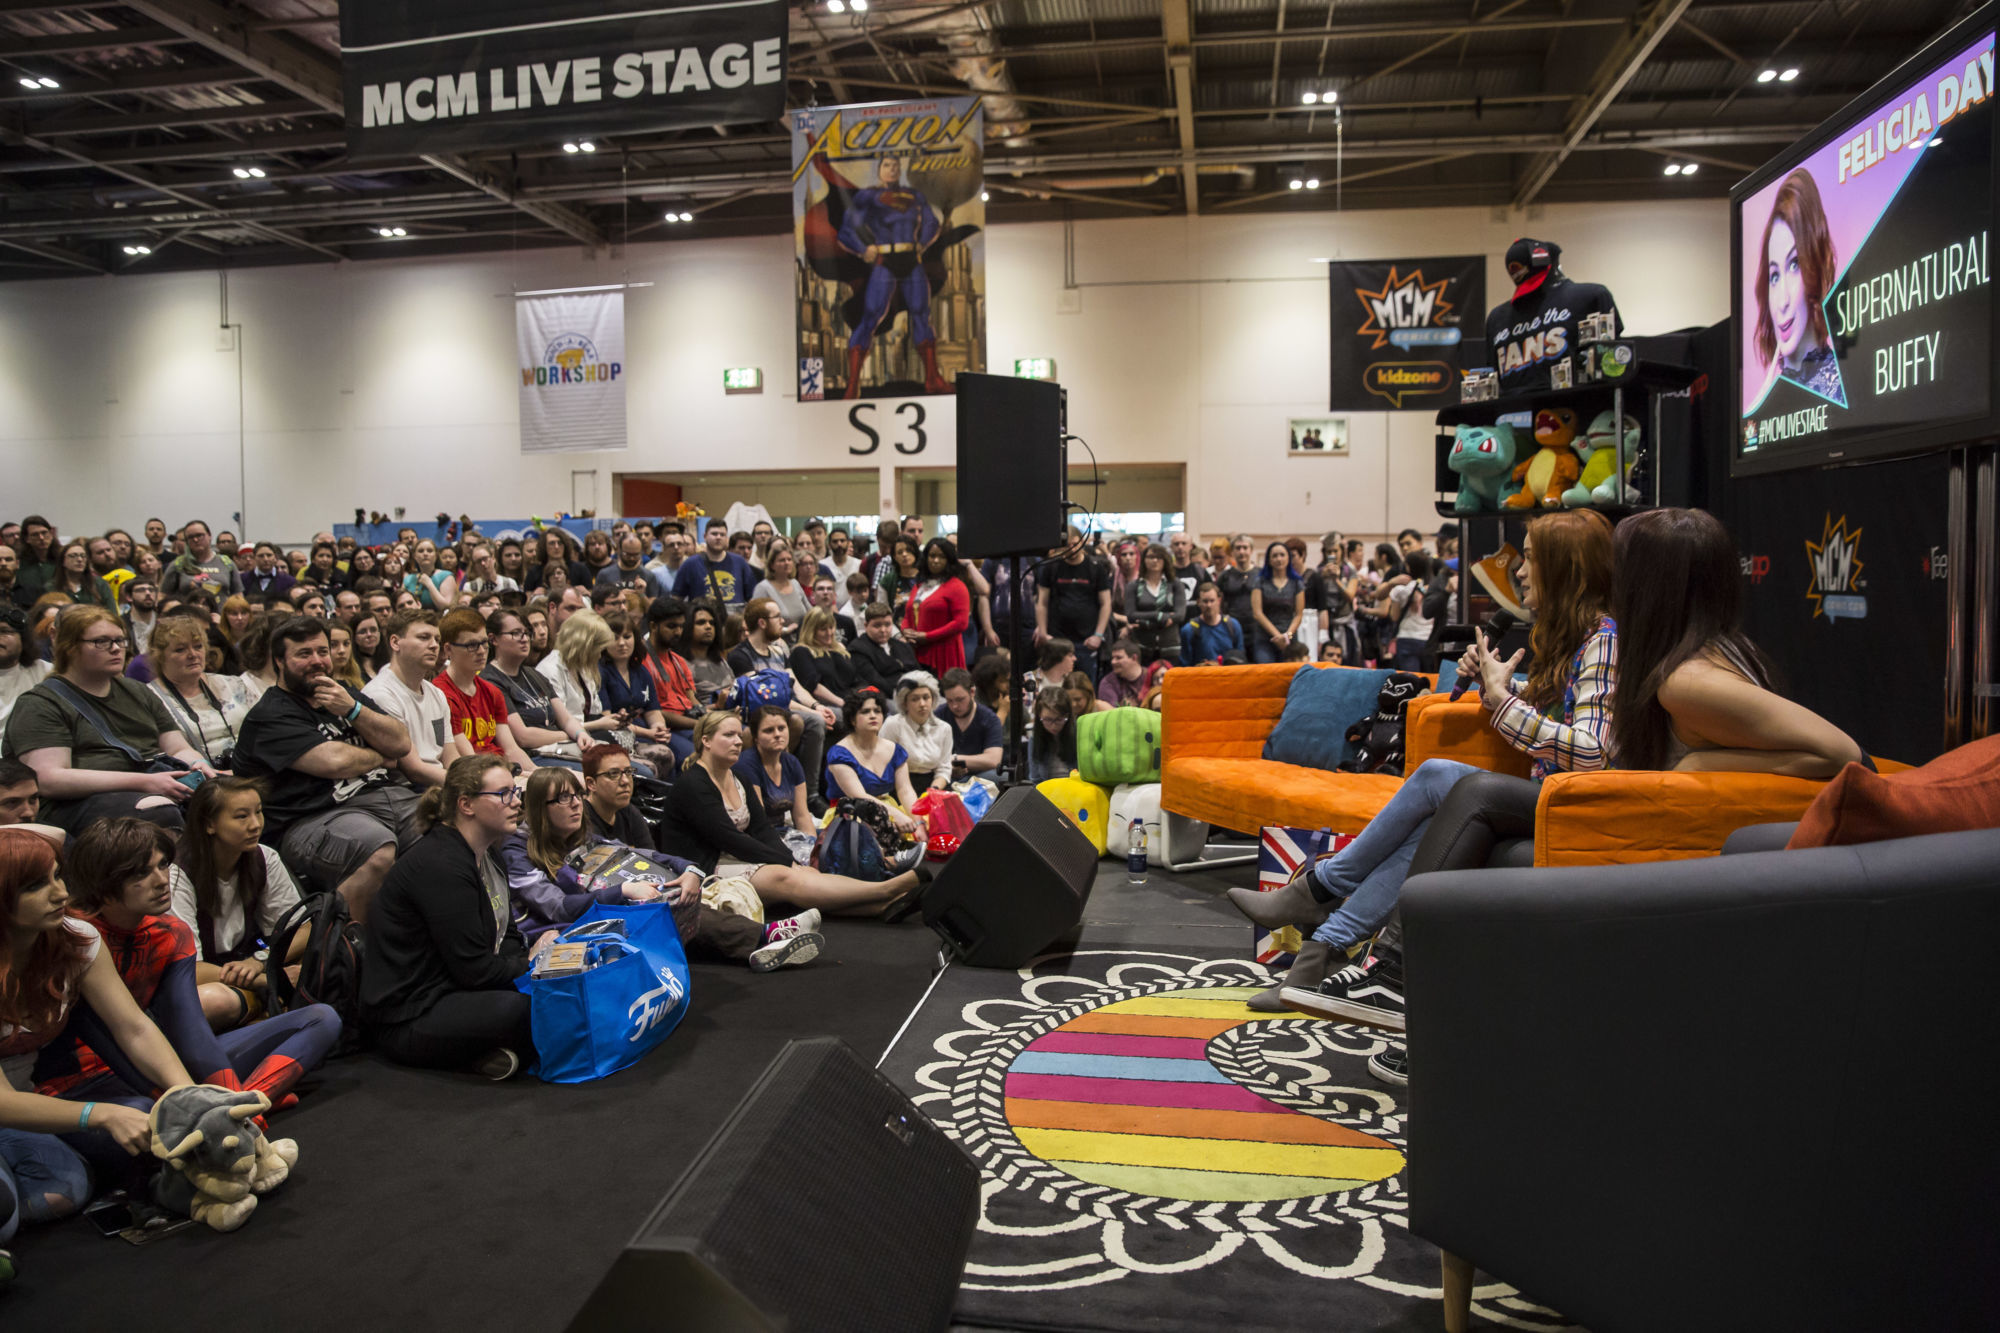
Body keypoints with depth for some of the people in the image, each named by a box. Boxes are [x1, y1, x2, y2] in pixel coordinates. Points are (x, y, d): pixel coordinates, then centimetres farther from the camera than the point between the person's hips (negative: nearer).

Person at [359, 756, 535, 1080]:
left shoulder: (487, 855, 11)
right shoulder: (440, 865, -20)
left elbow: (508, 939, 15)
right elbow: (473, 970, -21)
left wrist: (534, 959, -6)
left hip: (455, 992, 10)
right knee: (523, 1008, -34)